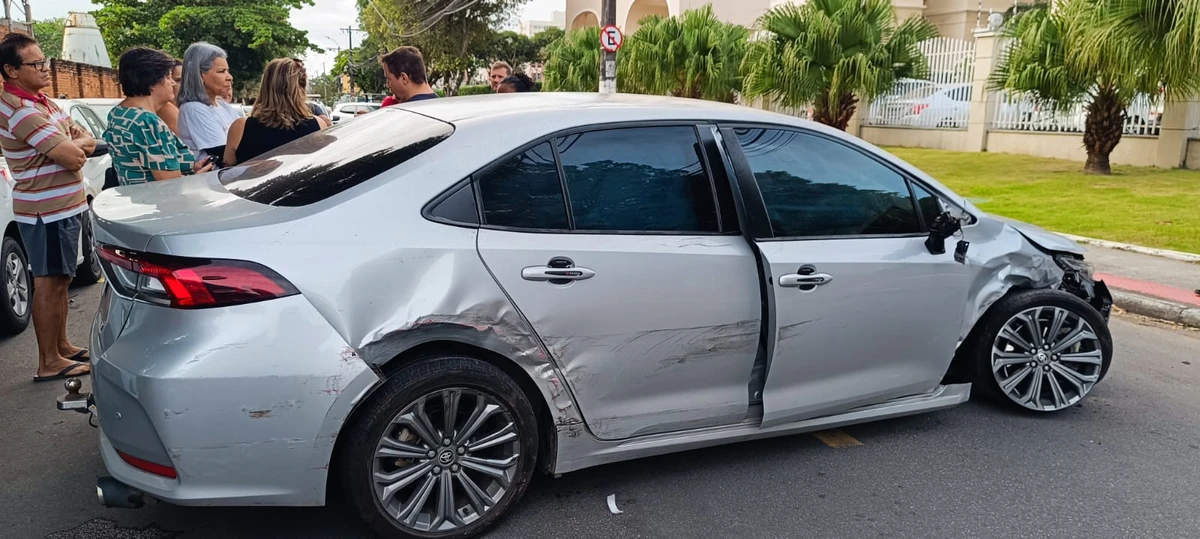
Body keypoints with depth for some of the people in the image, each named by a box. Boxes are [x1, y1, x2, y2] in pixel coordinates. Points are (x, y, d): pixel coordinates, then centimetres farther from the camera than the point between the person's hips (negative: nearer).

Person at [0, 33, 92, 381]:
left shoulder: (40, 101, 11)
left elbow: (88, 143, 10)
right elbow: (74, 158, -24)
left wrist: (71, 145, -11)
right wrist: (70, 147, -3)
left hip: (63, 207, 10)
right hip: (47, 211, -9)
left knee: (59, 280, 17)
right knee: (48, 283, -3)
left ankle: (61, 346, 29)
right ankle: (49, 363, 4)